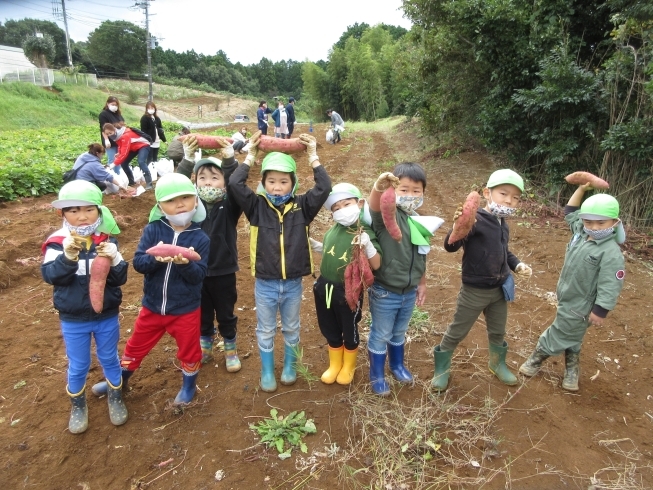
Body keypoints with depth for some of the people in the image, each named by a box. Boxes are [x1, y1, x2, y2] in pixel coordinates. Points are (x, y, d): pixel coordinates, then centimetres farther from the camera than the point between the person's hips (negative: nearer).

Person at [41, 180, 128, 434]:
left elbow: (120, 279, -11)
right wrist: (68, 256, -42)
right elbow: (50, 275, -24)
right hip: (73, 319, -1)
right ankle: (78, 406, 42)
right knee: (78, 366, 16)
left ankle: (115, 399, 43)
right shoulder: (57, 242, -11)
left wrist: (115, 260, -32)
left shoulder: (108, 241, -9)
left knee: (109, 359, 19)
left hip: (107, 316, 1)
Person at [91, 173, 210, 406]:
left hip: (185, 310, -2)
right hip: (152, 306, 2)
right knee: (136, 346, 22)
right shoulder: (153, 230, -9)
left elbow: (199, 276, -17)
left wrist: (185, 264, -36)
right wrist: (155, 258, -34)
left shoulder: (200, 238, -13)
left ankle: (188, 385, 42)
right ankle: (119, 380, 48)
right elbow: (138, 262, -14)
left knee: (188, 350, 15)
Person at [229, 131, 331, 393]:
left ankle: (290, 366, 45)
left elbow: (324, 188, -16)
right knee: (265, 331, 17)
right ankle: (267, 372, 38)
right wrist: (250, 156, -14)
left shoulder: (302, 206, -5)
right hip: (264, 284, 0)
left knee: (291, 329, 21)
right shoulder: (257, 206, -7)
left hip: (293, 283, 1)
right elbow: (234, 185, -19)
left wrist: (313, 156, -13)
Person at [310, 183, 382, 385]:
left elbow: (376, 265, -24)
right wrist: (315, 245, -1)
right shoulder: (334, 229, -2)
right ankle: (334, 365, 45)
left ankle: (348, 367, 44)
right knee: (330, 332, 21)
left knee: (349, 332, 18)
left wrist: (367, 245, -38)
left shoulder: (365, 234, -17)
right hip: (324, 288, 5)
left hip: (348, 292, -5)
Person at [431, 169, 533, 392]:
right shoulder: (475, 220, -23)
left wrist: (517, 264, 4)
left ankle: (497, 363, 50)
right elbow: (451, 246, -34)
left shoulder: (503, 225, 4)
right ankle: (442, 368, 29)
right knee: (457, 332, 9)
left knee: (498, 331, 25)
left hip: (499, 289, 8)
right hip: (474, 291, -7)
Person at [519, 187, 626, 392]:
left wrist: (600, 310, -21)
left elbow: (610, 285, -24)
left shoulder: (611, 252, -25)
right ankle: (572, 370, 38)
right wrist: (581, 189, 9)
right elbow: (570, 212, 14)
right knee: (570, 336, 21)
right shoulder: (581, 233, -2)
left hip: (579, 305, -8)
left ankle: (536, 358, 28)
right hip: (567, 297, 8)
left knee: (559, 334, 7)